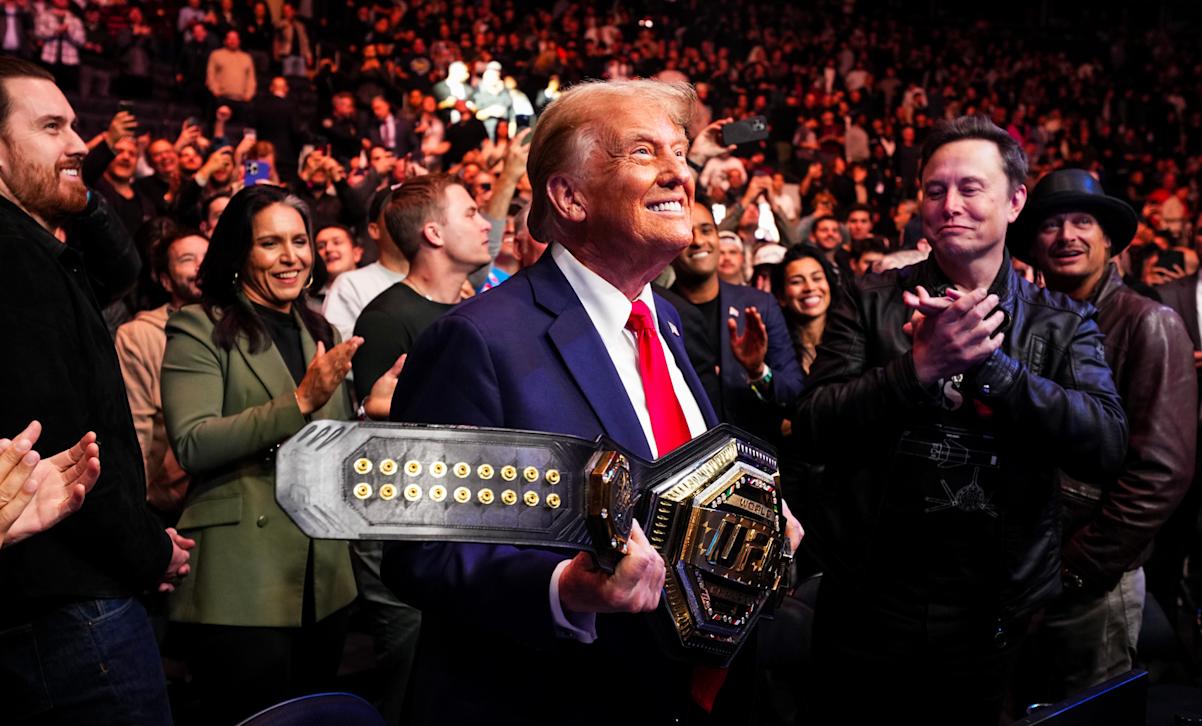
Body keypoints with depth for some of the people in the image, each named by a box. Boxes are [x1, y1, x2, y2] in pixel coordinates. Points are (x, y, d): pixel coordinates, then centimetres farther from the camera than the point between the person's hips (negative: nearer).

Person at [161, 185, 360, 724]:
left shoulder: (319, 333, 16)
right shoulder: (200, 329, -4)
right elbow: (192, 445, -18)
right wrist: (299, 402, -24)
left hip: (324, 583, 7)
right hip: (242, 587, -6)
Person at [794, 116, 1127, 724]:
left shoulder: (1064, 323, 2)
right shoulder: (869, 303, -1)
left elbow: (1107, 446, -12)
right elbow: (812, 434, -10)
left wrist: (989, 359, -23)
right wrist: (920, 367, -24)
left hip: (993, 625, 1)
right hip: (867, 612, 0)